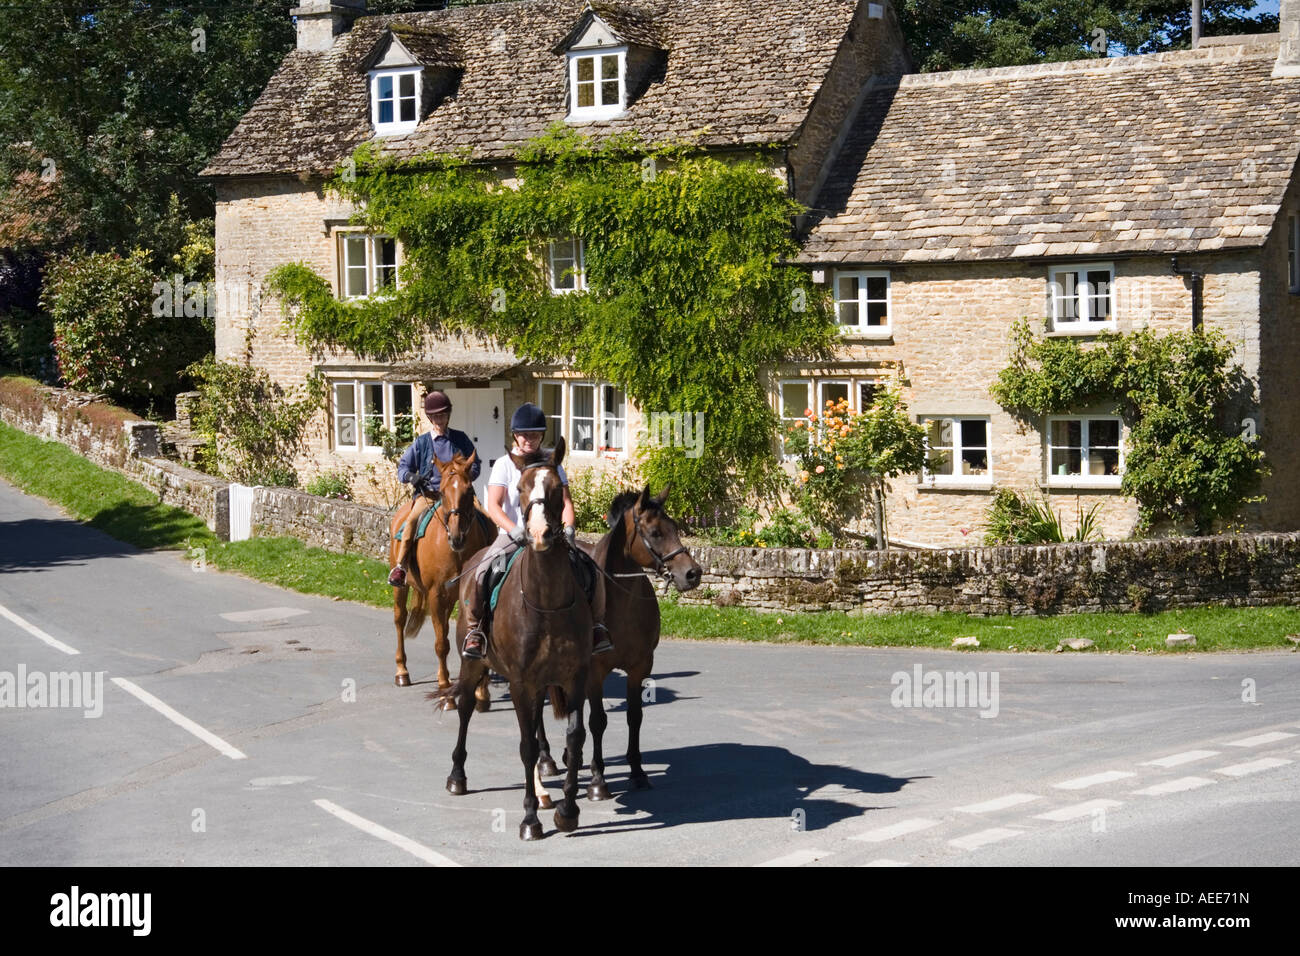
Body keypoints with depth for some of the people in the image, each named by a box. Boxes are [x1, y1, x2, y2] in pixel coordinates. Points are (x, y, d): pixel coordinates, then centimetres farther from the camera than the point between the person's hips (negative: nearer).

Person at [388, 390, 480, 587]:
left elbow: (475, 466, 16)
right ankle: (400, 566, -25)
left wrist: (466, 475, -8)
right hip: (428, 493, -1)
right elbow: (403, 467, 13)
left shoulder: (460, 439, 13)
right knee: (411, 520, -29)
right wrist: (411, 476, -11)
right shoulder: (421, 443, 12)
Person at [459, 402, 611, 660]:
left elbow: (565, 502, 4)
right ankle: (474, 629, -12)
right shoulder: (505, 465, 1)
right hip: (512, 536, -2)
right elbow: (493, 506, -10)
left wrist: (568, 528, -17)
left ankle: (597, 626, -4)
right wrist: (516, 532, -26)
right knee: (481, 572, -28)